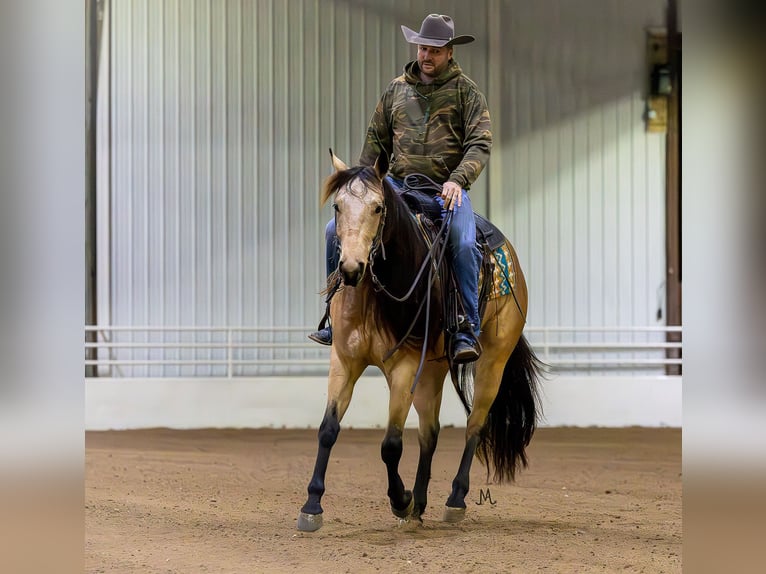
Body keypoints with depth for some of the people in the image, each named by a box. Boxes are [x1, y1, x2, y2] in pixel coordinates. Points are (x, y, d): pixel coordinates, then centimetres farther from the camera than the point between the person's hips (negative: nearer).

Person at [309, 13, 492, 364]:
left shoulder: (466, 92, 1)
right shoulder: (397, 89, 12)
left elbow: (480, 144, -8)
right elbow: (376, 140, 17)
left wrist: (457, 180, -25)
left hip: (447, 188, -4)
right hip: (398, 184, 4)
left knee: (464, 245, -31)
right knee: (337, 230, -9)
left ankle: (468, 333, -22)